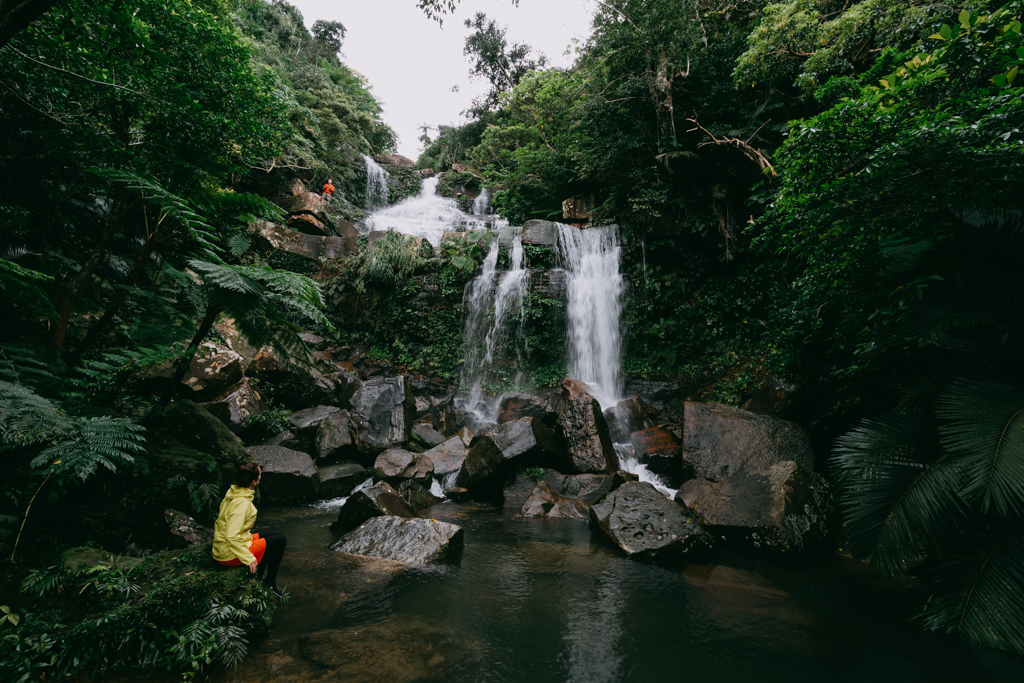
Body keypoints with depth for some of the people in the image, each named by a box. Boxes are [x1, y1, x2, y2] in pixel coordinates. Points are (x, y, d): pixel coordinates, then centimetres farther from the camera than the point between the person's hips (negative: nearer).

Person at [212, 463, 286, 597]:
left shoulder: (232, 492, 1)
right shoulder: (242, 503, -28)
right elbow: (231, 536, -32)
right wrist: (249, 558, -26)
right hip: (229, 555, -9)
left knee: (275, 535, 18)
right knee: (280, 540, -4)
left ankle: (257, 577, 18)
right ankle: (270, 582, 9)